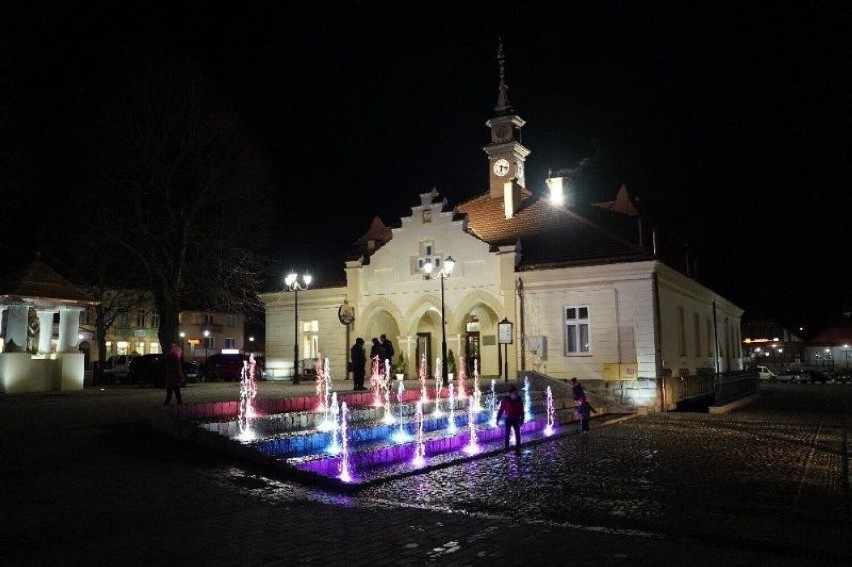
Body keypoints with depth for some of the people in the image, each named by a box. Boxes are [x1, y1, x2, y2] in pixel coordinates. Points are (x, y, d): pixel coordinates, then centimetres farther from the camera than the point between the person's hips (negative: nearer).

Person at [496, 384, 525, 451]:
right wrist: (498, 419, -8)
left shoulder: (519, 400, -8)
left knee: (517, 433, 3)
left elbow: (521, 411, 0)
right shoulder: (505, 400, -14)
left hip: (516, 420, 2)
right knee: (507, 434, 5)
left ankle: (518, 447, 13)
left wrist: (521, 420, 0)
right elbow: (501, 410, -9)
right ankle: (506, 447, 18)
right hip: (508, 419, -1)